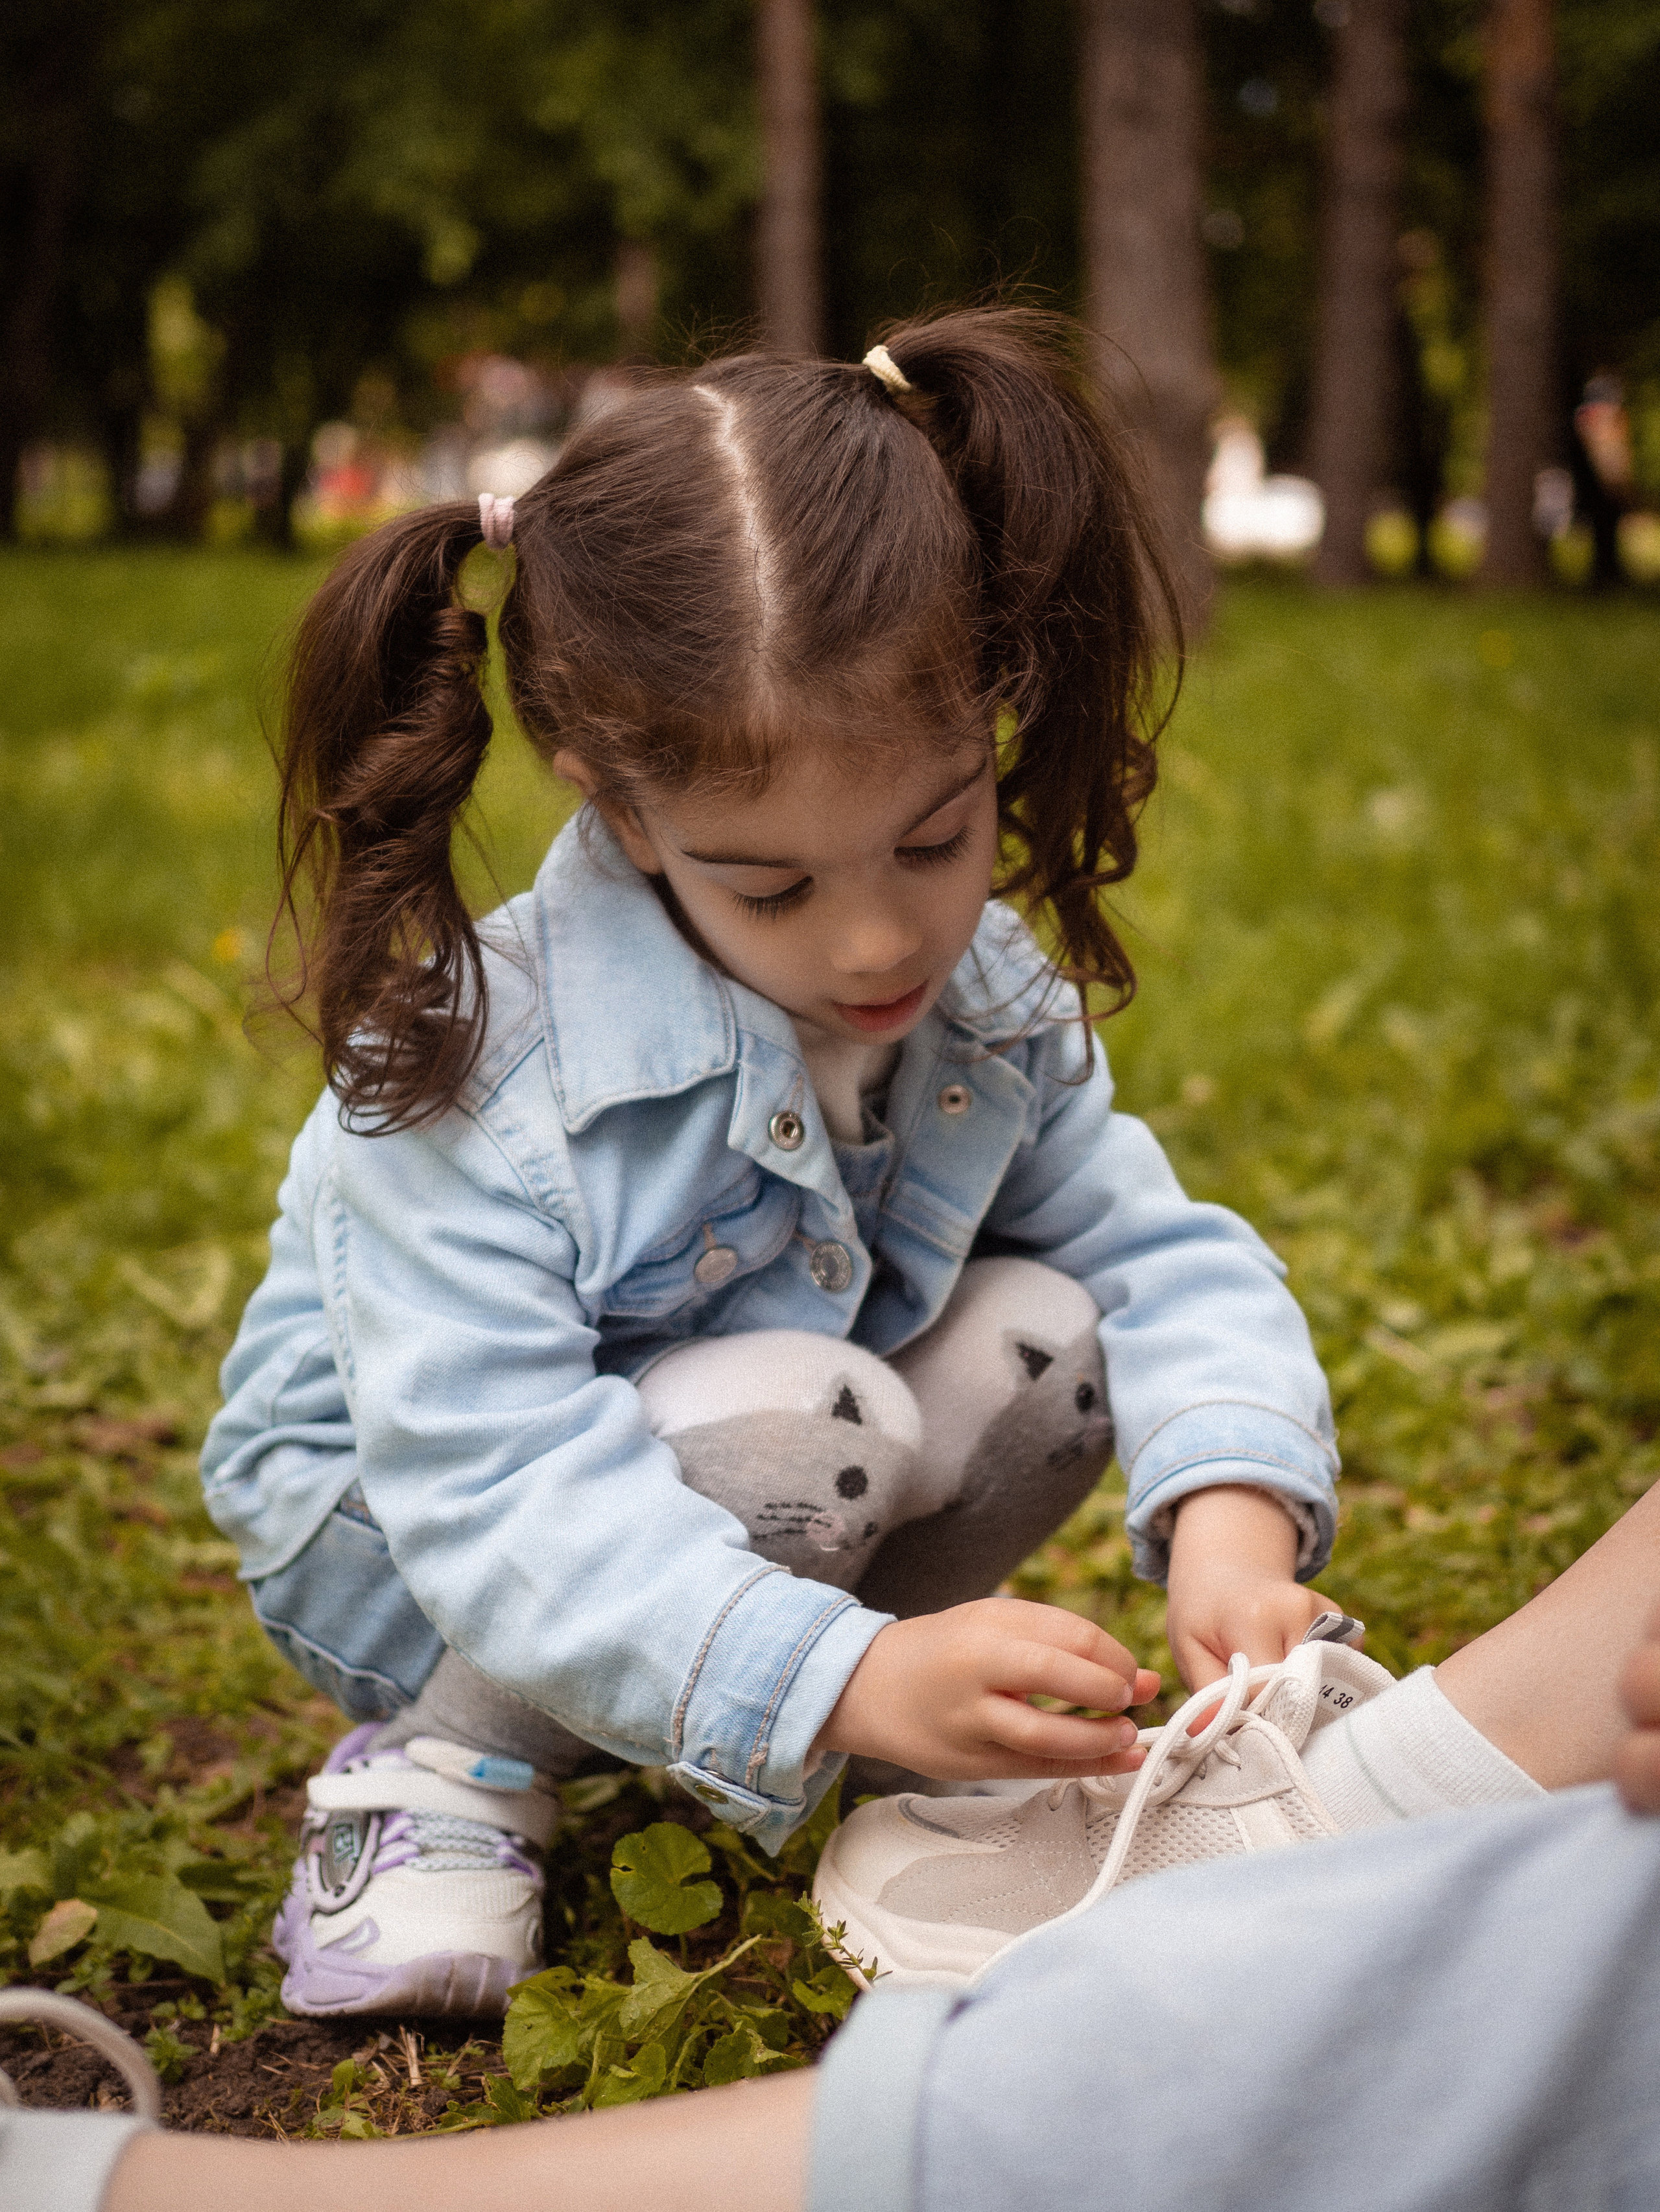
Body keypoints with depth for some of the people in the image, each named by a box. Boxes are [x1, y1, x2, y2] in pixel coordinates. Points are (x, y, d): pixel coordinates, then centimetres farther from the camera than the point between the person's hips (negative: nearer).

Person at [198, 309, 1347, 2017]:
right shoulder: (470, 1083, -33)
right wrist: (850, 1675, -51)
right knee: (797, 1419, -33)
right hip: (397, 1542, -6)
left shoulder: (990, 1004, -13)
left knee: (1049, 1338, -18)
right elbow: (498, 1496, -38)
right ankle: (445, 1768, -12)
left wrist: (1229, 1523, -34)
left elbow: (1164, 1258, -13)